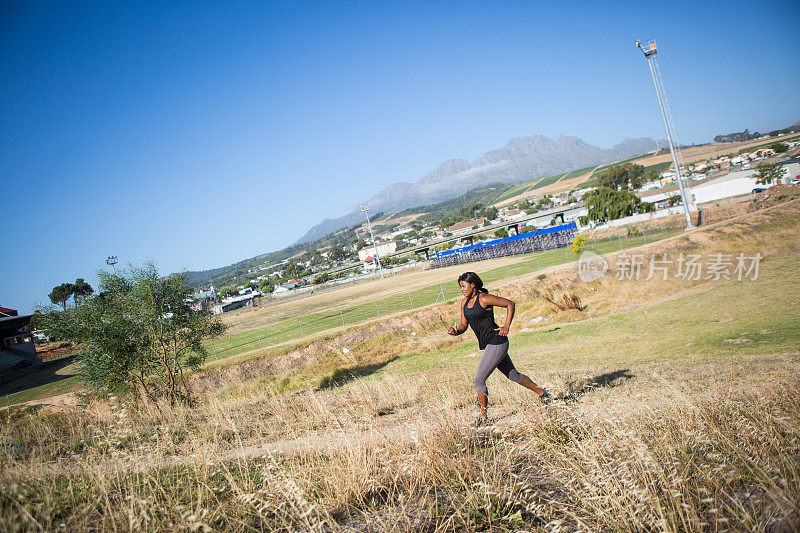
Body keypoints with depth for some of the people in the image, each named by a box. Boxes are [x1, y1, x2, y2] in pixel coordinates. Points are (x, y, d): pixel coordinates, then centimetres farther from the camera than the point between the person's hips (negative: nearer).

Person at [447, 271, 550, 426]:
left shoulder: (484, 299, -15)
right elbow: (464, 325, 12)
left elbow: (510, 304, -9)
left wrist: (506, 327, -14)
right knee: (513, 375, 20)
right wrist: (455, 331, -10)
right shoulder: (465, 302, 8)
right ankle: (542, 393, 37)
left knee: (479, 380, -8)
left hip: (497, 343, -9)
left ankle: (483, 416, 7)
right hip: (487, 345, 9)